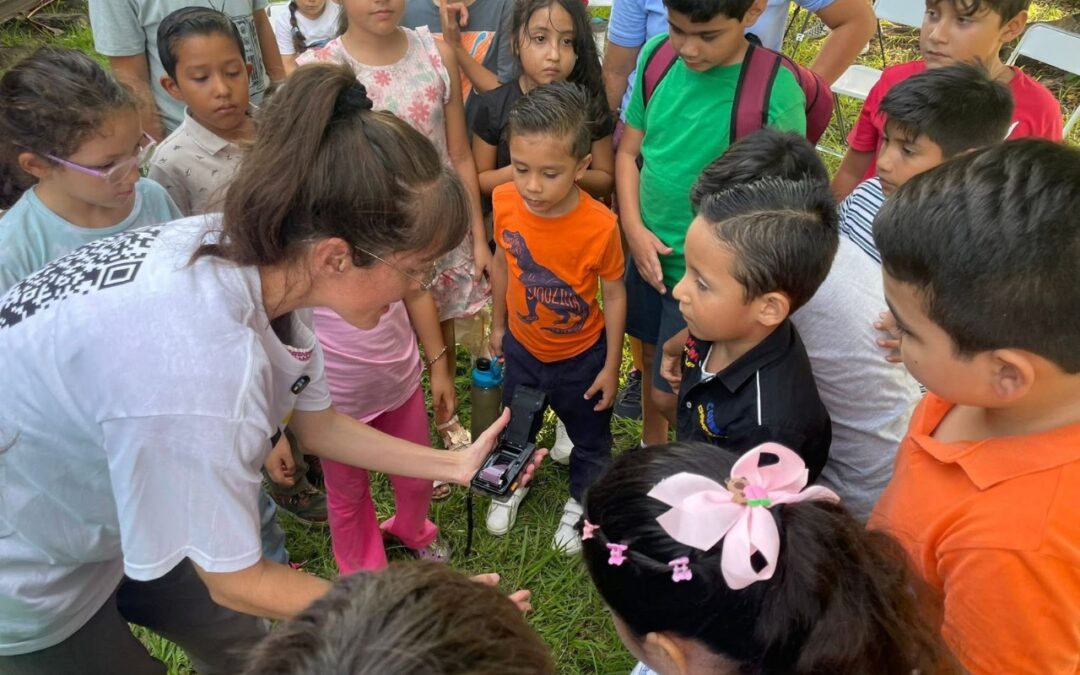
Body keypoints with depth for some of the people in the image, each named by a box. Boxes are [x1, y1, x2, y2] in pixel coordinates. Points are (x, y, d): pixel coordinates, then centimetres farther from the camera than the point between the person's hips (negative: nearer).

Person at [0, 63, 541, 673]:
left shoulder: (253, 253, -17)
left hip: (94, 504, 7)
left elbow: (319, 424, 0)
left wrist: (453, 466, -2)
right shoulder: (196, 369, -41)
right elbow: (235, 583, -24)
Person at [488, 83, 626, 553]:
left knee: (589, 435, 22)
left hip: (582, 354, -3)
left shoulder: (599, 225, -32)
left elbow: (615, 294, -17)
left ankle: (581, 501, 51)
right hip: (522, 345, 3)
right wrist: (498, 325, 9)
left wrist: (611, 366, -9)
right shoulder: (504, 202, -22)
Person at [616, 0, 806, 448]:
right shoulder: (657, 56, -6)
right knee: (651, 355, 24)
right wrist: (634, 228, -9)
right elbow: (628, 151, 3)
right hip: (648, 255, 5)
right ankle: (651, 449, 50)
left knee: (671, 395, 5)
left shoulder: (776, 94, -22)